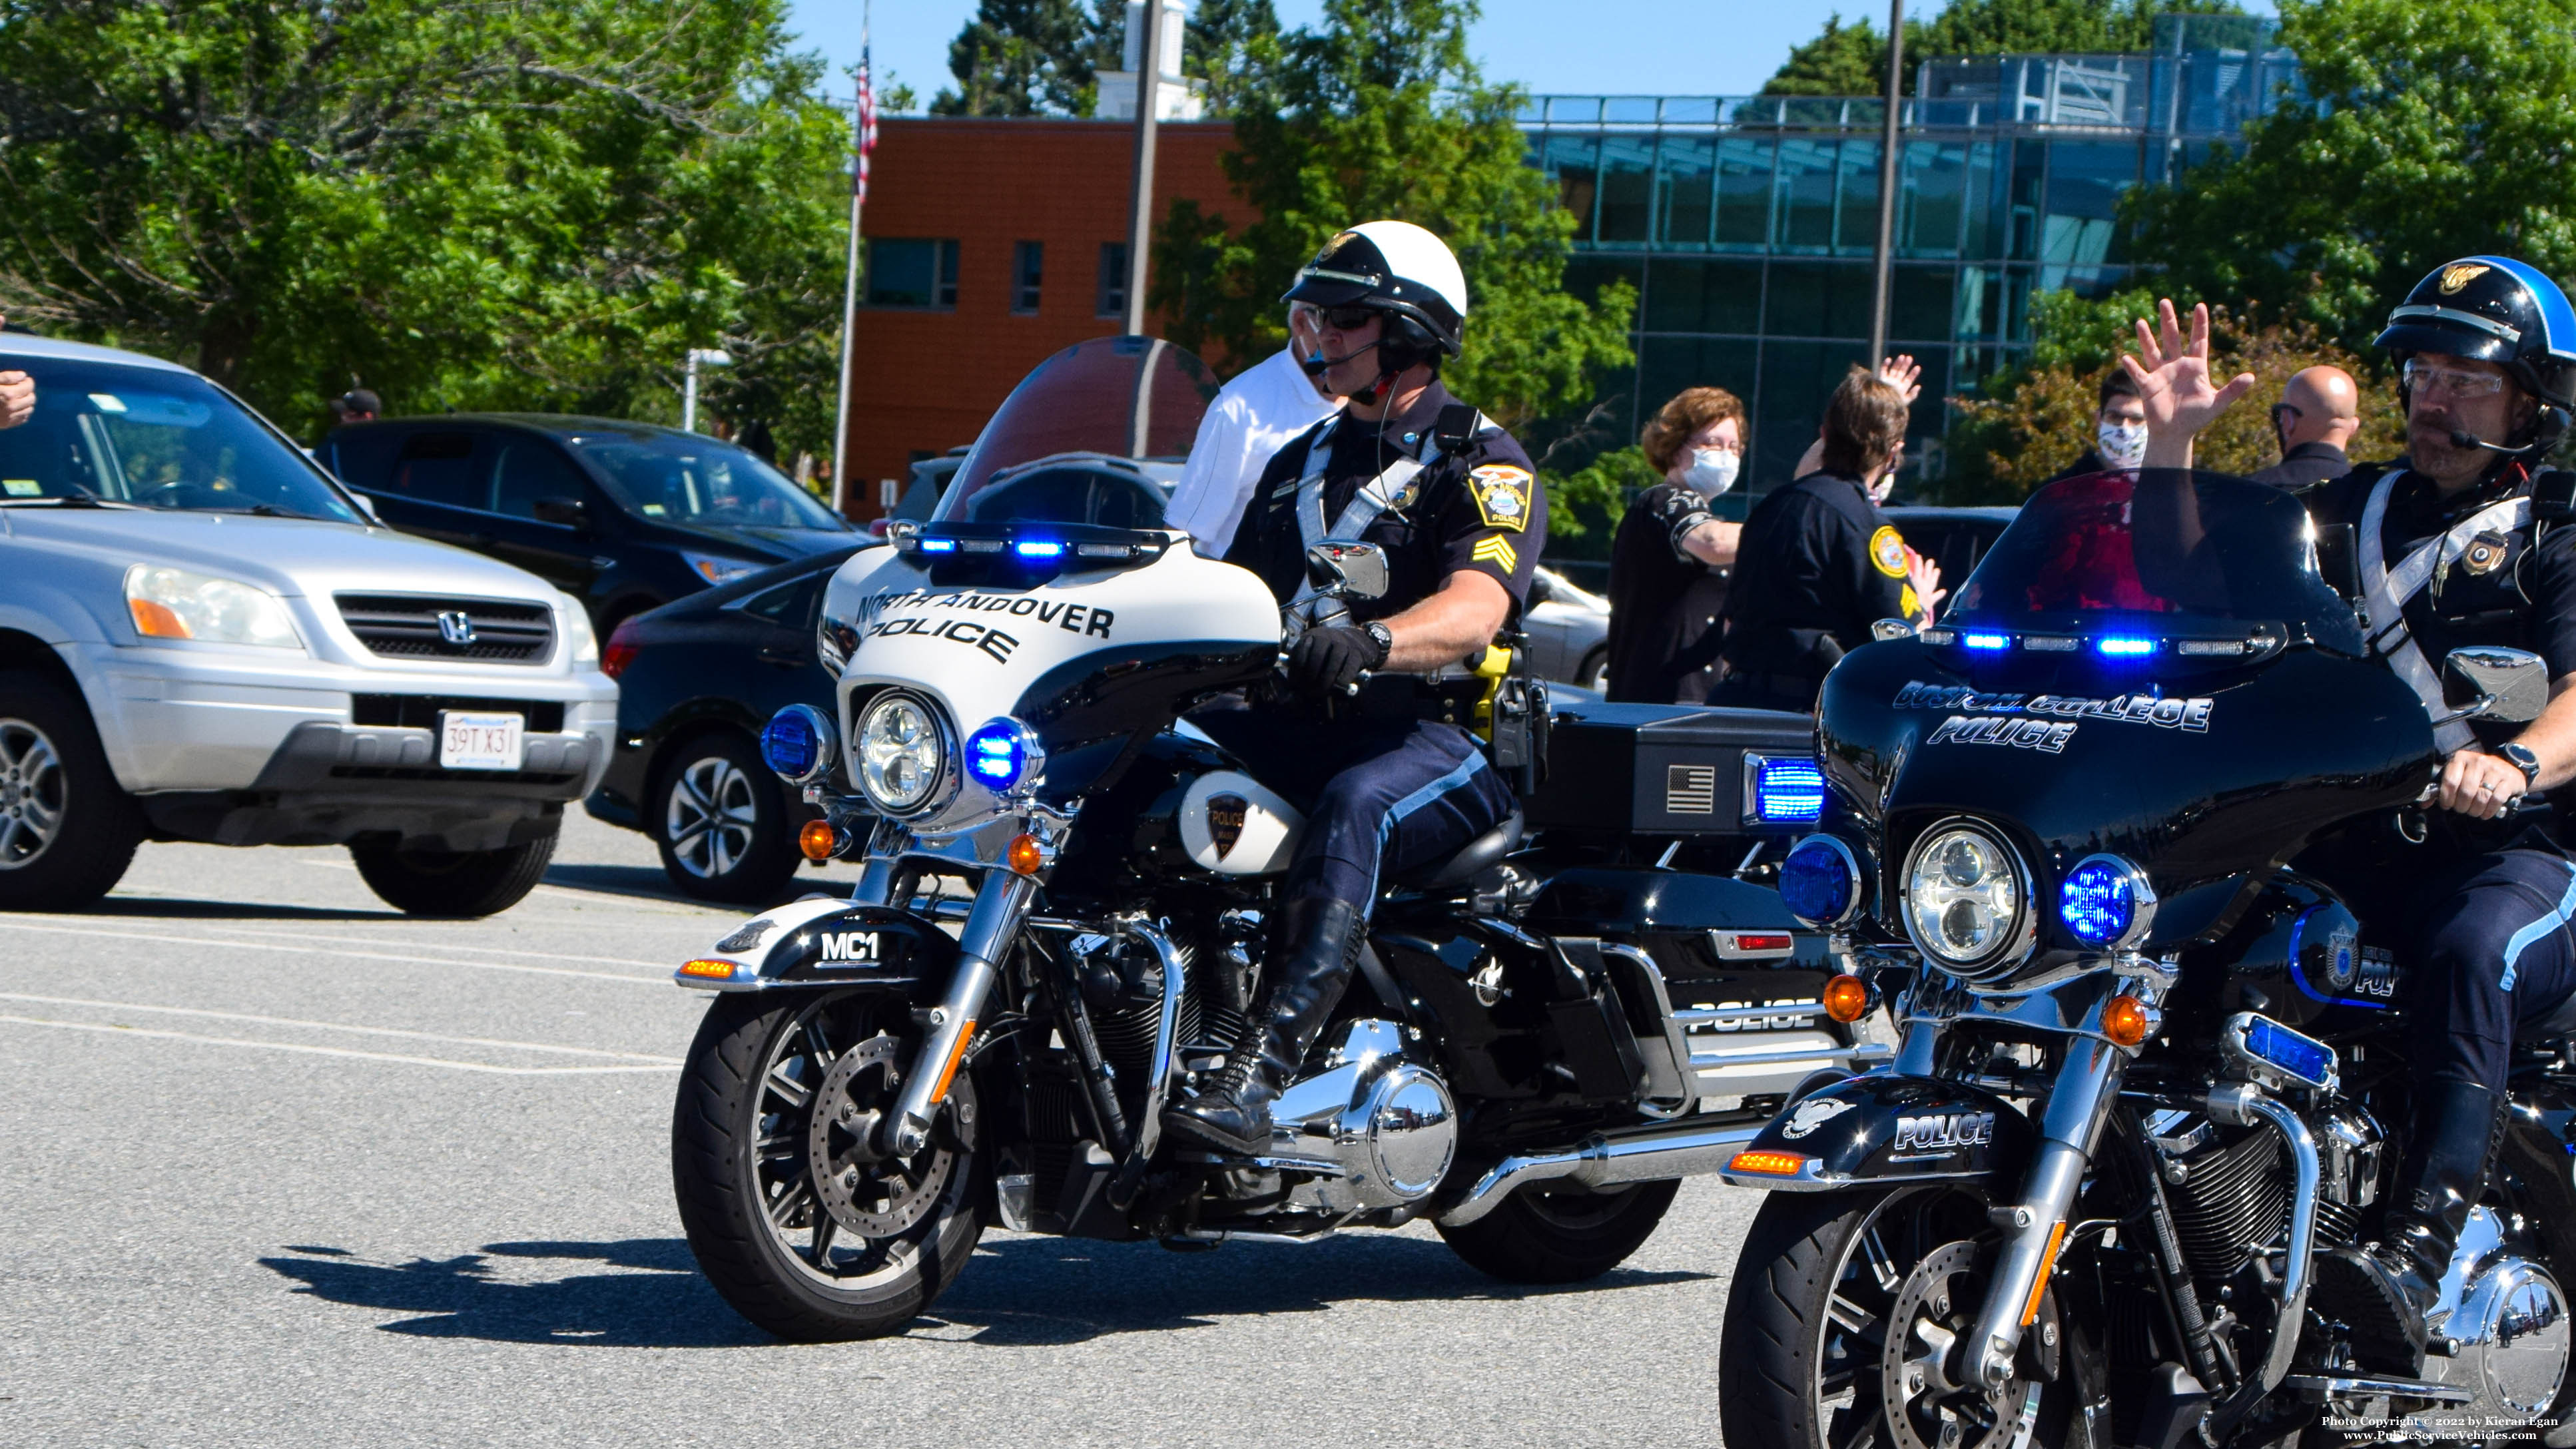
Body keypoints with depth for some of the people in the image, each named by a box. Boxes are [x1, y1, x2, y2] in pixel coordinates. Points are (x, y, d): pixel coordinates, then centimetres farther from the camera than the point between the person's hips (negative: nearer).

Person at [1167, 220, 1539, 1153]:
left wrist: (1372, 642, -42)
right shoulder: (1300, 464, 24)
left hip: (1442, 739, -7)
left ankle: (1258, 1081, -52)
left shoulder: (1482, 464, -2)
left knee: (1354, 808, -39)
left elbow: (1474, 610, -21)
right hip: (1297, 724, 8)